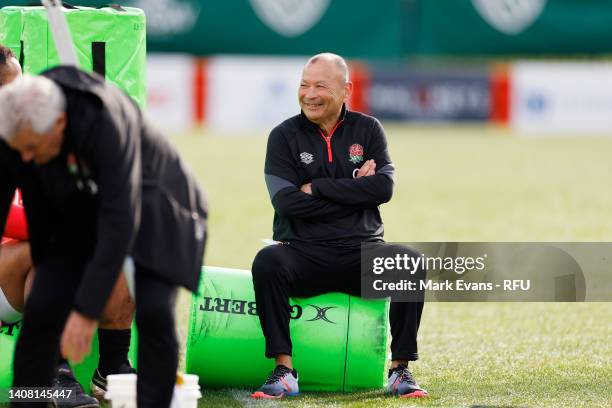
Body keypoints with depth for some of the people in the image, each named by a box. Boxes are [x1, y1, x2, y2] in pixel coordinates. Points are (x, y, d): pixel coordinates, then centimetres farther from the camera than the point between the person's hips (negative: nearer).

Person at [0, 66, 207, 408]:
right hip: (79, 214, 4)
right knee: (41, 311, -9)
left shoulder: (107, 122, -39)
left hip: (153, 208, -4)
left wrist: (87, 310, -40)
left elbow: (121, 221, -40)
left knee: (154, 312, -23)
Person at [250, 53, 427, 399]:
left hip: (362, 252, 1)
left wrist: (318, 188, -10)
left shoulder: (368, 130, 9)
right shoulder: (285, 136, 4)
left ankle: (401, 370, -19)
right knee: (267, 262, -33)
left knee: (409, 262, -28)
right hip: (304, 253, -1)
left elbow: (384, 187, -8)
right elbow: (287, 202, -10)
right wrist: (355, 190, -7)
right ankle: (284, 372, -28)